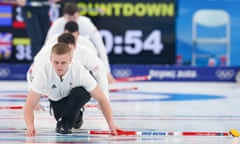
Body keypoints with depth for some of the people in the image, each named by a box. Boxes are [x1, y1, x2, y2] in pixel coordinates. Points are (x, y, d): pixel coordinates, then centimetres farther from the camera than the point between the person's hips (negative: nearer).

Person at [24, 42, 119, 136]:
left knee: (79, 93, -35)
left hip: (77, 97, -3)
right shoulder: (43, 72, -32)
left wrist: (111, 124, -34)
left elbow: (101, 99, -25)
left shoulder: (80, 71, -34)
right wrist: (30, 126, -50)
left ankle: (63, 122, -16)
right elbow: (29, 105, -31)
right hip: (56, 99, 3)